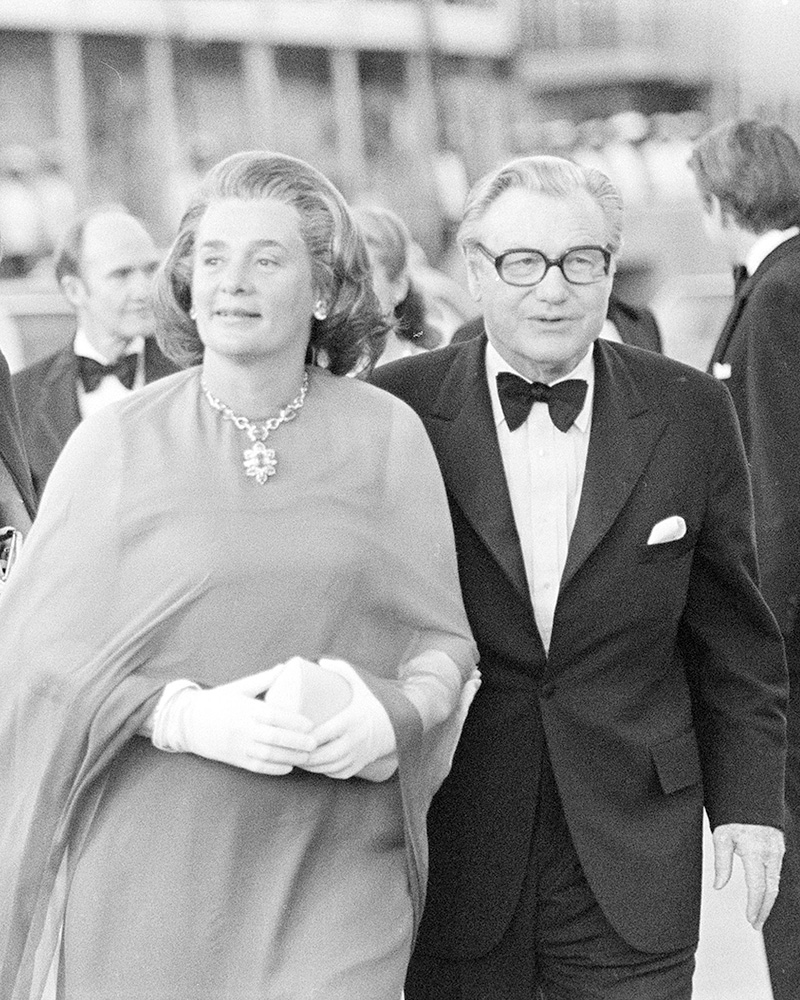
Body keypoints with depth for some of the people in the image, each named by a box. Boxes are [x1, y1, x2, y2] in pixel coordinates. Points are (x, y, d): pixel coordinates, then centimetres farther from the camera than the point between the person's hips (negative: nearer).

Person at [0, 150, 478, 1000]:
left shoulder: (387, 436, 4)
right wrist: (188, 716, -16)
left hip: (333, 873, 0)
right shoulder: (117, 443, 1)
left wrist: (396, 713, -14)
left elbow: (443, 638, 7)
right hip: (148, 863, 0)